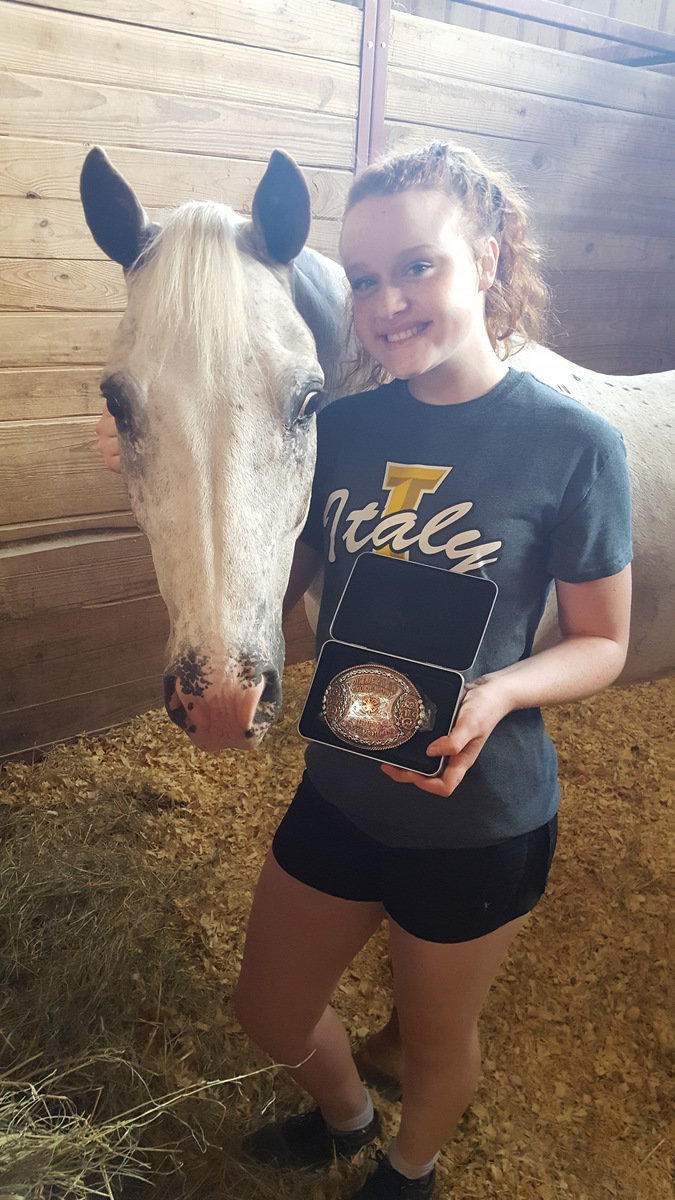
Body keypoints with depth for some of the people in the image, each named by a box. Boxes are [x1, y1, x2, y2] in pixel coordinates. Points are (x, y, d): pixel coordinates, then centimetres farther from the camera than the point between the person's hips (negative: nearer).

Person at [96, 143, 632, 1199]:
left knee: (435, 1039, 24)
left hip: (478, 822, -4)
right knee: (270, 1012, 24)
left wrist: (500, 692, -29)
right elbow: (273, 588, 0)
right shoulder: (345, 426, -6)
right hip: (338, 793, 4)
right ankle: (345, 1114, 62)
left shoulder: (574, 445, -17)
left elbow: (601, 643, -9)